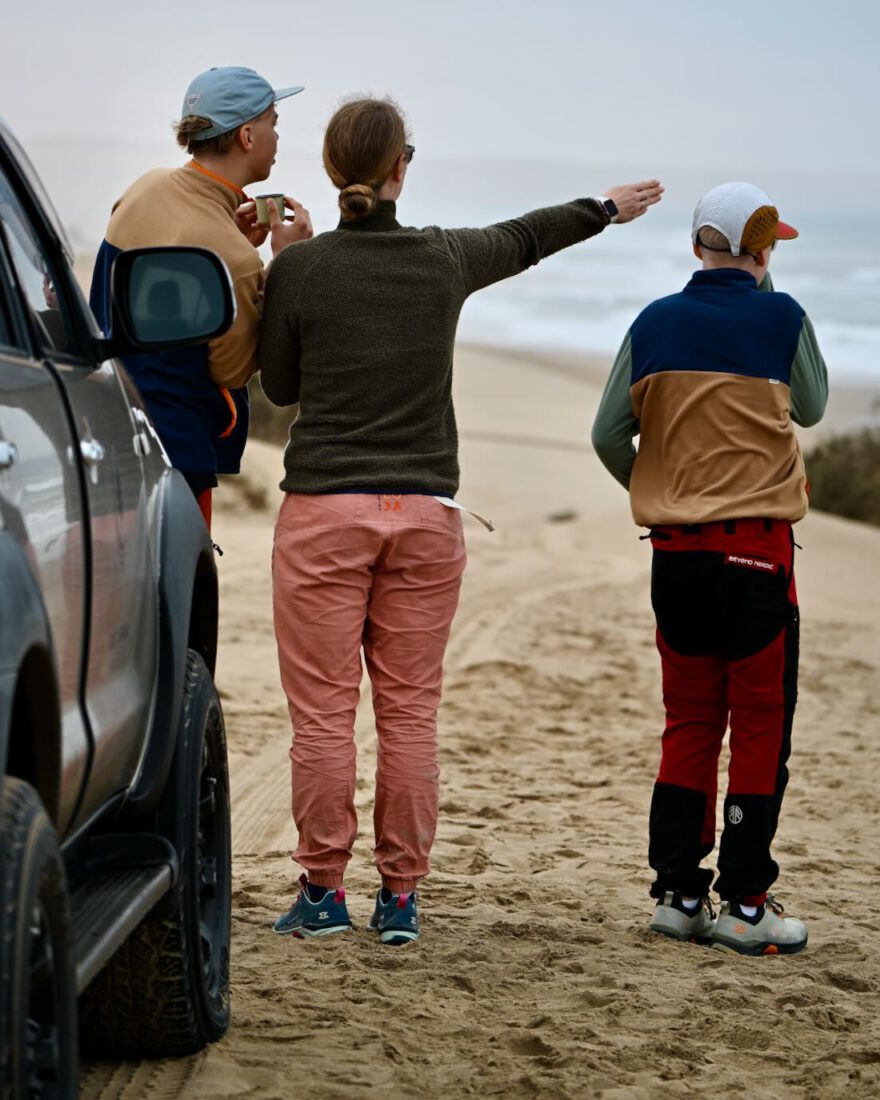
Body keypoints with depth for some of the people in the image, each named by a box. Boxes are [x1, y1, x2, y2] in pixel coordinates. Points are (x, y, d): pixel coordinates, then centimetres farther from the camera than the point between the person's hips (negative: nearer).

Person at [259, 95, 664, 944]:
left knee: (323, 711, 2)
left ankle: (323, 890, 5)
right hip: (425, 514, 2)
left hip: (324, 511, -2)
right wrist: (608, 207, 42)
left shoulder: (299, 270, -5)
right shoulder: (444, 260, 2)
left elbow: (279, 386, 8)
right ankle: (400, 896, 9)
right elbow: (522, 239, 23)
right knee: (410, 714, 6)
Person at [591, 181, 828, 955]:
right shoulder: (780, 318, -6)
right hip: (757, 549, -4)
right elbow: (810, 408, 12)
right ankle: (745, 904, 1)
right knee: (760, 725, 2)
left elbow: (609, 436, 3)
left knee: (689, 723, 12)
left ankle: (678, 893, 12)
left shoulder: (654, 324, 3)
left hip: (676, 550, 4)